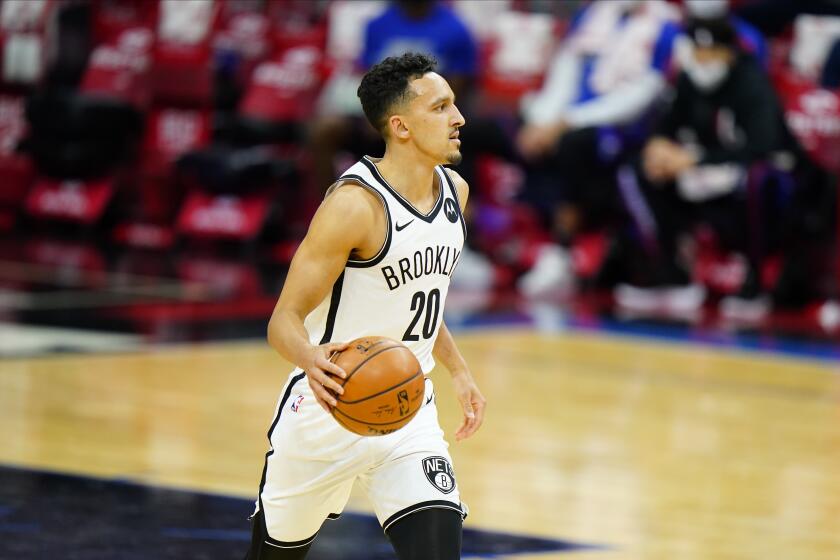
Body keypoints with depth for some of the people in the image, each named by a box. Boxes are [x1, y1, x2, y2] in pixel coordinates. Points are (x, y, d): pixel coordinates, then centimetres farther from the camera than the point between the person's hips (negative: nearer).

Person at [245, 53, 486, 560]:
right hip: (330, 406, -5)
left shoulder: (455, 191, 3)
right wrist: (310, 358, -42)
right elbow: (285, 320, -21)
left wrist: (459, 370, 15)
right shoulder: (356, 204, -21)